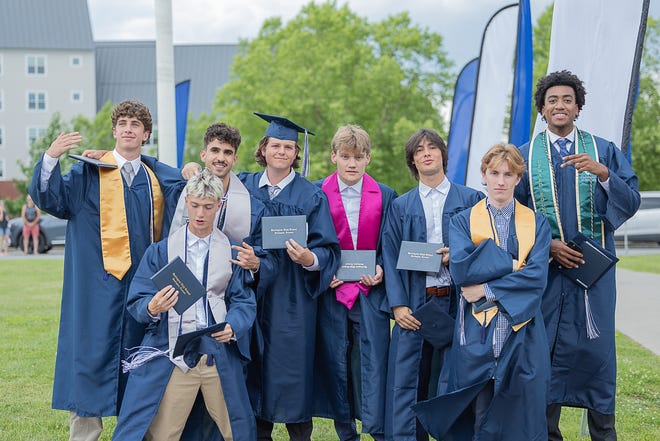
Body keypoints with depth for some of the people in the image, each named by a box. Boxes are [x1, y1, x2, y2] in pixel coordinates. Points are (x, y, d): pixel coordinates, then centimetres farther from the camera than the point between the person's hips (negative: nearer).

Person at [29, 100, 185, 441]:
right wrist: (50, 158, -26)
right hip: (99, 288, -3)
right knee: (91, 354, -1)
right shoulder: (90, 172, 3)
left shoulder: (160, 178, 14)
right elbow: (49, 196, -9)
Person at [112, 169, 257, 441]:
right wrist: (152, 308, -22)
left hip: (221, 356, 1)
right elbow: (136, 302, 1)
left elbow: (244, 301, 5)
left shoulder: (233, 252, 9)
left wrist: (233, 326, -16)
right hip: (172, 355, -1)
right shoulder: (161, 251, 6)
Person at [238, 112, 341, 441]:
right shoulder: (244, 186, 8)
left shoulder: (311, 196, 0)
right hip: (252, 291, 3)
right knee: (257, 365, 7)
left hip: (292, 295, -3)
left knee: (291, 363, -1)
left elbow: (328, 249, -4)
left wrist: (310, 259, -24)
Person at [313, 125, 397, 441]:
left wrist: (381, 270, -7)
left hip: (370, 293, 0)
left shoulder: (385, 196, 6)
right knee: (336, 365, 6)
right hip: (332, 293, 0)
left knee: (372, 365, -6)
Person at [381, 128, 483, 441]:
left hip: (456, 303, -1)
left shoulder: (470, 200, 8)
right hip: (414, 304, 1)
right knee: (407, 383, -1)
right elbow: (391, 258, 5)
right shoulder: (401, 206, 11)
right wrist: (397, 305, -6)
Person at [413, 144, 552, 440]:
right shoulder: (463, 221, 8)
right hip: (477, 334, -1)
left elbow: (537, 277, -6)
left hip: (522, 335, 1)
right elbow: (460, 269, -9)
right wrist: (510, 263, -10)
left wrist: (486, 290, -11)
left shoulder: (537, 224, 9)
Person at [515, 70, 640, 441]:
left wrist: (603, 173, -19)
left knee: (597, 350, 2)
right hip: (545, 269, 0)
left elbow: (631, 202, -2)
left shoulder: (604, 151, 6)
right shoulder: (525, 156, 6)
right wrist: (546, 246, -10)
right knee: (546, 351, 3)